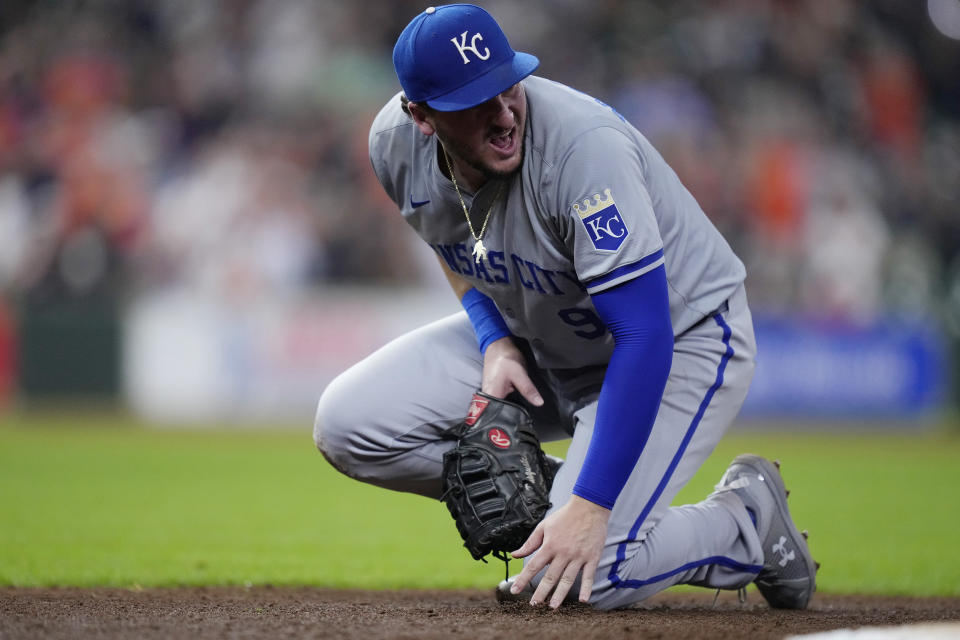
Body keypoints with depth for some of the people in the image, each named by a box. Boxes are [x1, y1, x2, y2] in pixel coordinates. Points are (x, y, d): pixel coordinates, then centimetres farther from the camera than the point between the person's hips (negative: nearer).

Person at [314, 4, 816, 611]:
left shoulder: (584, 146, -36)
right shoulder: (396, 144, -15)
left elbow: (646, 339, -36)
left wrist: (588, 507, -38)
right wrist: (496, 343, -10)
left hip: (681, 339, -6)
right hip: (535, 339, 7)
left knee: (582, 573, -23)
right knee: (348, 423, -10)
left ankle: (748, 517, 7)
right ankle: (540, 497, 8)